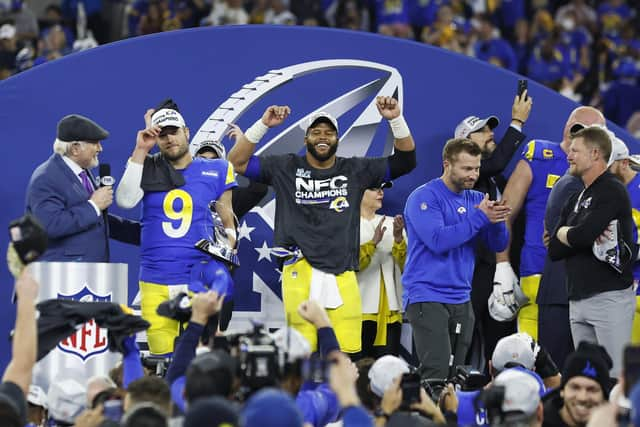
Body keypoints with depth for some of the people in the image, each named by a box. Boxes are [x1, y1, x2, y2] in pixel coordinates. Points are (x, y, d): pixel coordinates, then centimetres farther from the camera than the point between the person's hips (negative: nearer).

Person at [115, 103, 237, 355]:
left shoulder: (215, 172, 7)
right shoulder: (148, 170, 10)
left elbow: (227, 224, 15)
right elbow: (125, 201, -7)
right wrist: (140, 152, -5)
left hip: (200, 280, -1)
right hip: (155, 282, 1)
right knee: (161, 359, 1)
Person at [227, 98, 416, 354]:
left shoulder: (356, 170, 15)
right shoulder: (285, 168, 11)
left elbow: (405, 160, 14)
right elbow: (238, 162, 7)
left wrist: (396, 120, 0)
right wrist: (263, 124, -3)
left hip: (342, 273, 2)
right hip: (301, 270, -2)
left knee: (347, 352, -8)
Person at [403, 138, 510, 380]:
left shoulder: (475, 200, 12)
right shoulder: (424, 197, -7)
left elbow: (498, 245, 8)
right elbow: (438, 241, -21)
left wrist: (496, 221, -13)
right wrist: (480, 218, -19)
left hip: (461, 300, 7)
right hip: (428, 295, -7)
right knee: (437, 373, -18)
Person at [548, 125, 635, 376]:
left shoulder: (612, 192, -7)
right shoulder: (576, 200, 19)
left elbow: (581, 236, -20)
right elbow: (554, 250, 10)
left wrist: (564, 233, 1)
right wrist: (577, 236, -7)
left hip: (609, 297, -9)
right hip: (578, 299, 9)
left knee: (615, 377, -12)